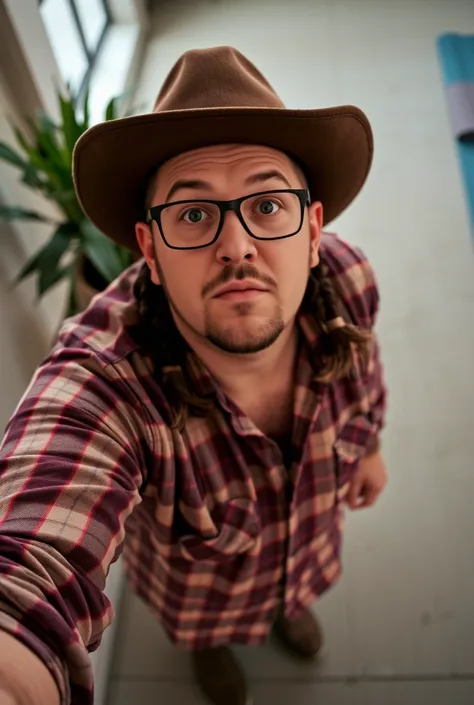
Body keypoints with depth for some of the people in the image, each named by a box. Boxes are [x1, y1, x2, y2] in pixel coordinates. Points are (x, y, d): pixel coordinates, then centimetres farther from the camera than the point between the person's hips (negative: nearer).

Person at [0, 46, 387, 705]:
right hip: (197, 584, -2)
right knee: (206, 622, 34)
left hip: (311, 532, 4)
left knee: (297, 585, 38)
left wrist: (367, 443, 10)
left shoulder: (344, 278, -31)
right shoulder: (99, 386, -47)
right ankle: (209, 644, 73)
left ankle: (287, 604, 77)